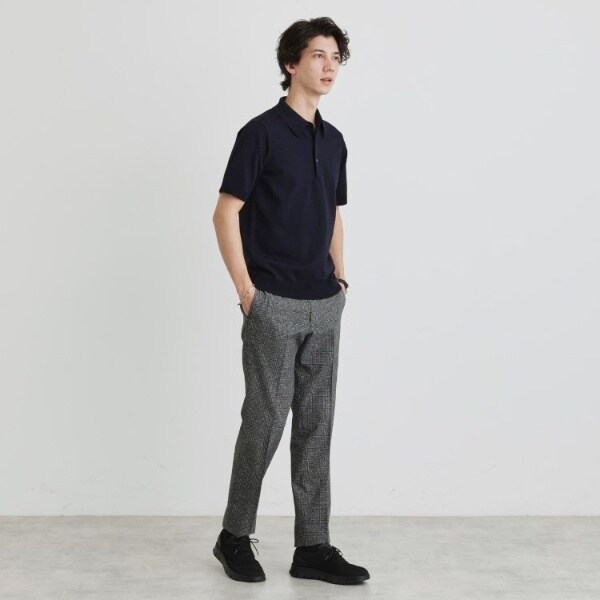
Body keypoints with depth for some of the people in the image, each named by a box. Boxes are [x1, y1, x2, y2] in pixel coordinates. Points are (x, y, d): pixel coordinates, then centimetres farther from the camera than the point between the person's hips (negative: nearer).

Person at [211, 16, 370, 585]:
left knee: (315, 426, 7)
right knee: (265, 421, -1)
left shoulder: (334, 140, 14)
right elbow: (225, 214, -9)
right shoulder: (261, 132, -8)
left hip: (323, 307, 7)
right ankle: (234, 536, 18)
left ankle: (312, 547, 15)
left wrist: (340, 281, 12)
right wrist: (246, 290, -13)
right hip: (273, 305, -7)